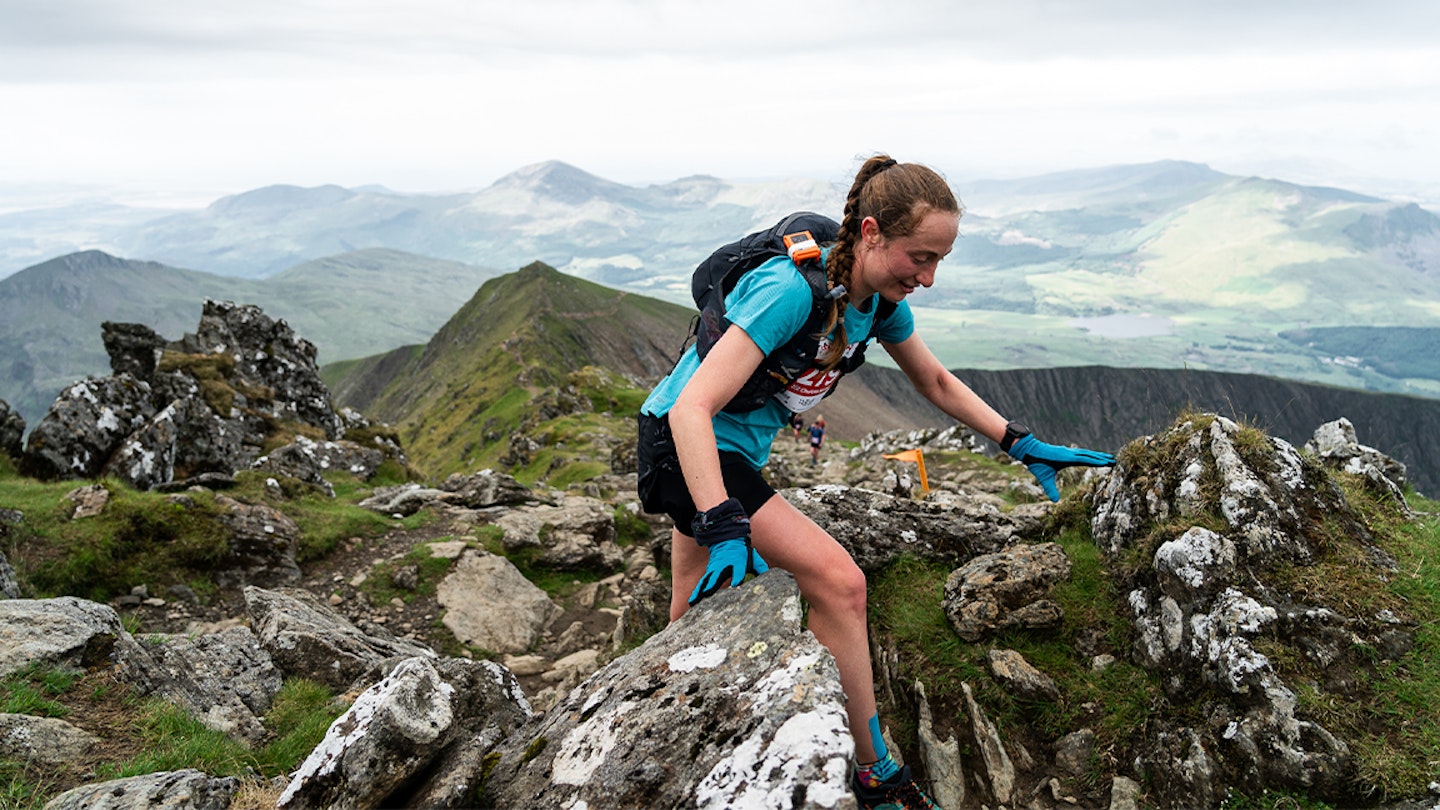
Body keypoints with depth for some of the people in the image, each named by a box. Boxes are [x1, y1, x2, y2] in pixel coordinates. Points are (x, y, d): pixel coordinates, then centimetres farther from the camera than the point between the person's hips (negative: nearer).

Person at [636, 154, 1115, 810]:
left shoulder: (880, 299, -5)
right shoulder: (795, 290, -30)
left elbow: (936, 383, 12)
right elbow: (693, 407, -36)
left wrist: (1024, 446, 6)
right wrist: (726, 529, -44)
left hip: (733, 450, 9)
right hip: (683, 443, -9)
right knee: (838, 581, -17)